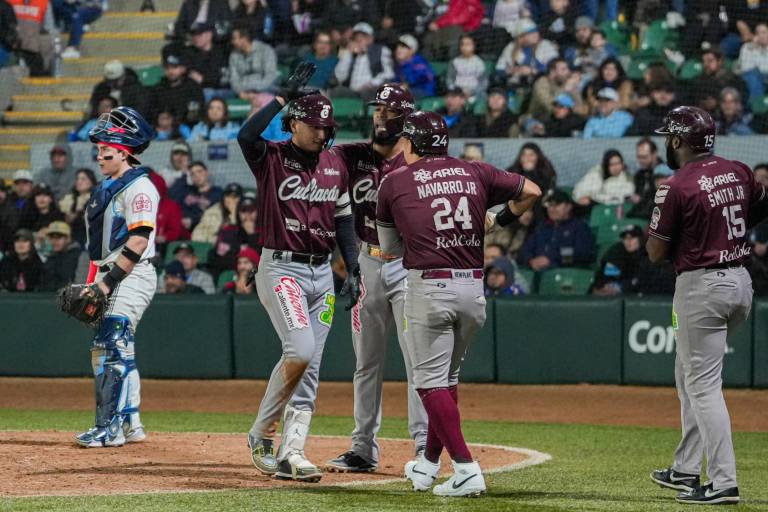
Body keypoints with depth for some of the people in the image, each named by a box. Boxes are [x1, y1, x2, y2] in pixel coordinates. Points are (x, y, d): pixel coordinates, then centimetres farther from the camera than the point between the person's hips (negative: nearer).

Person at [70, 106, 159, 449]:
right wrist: (94, 283, 15)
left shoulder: (138, 187, -12)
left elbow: (138, 242, -20)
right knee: (109, 350, 12)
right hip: (112, 280, 10)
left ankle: (110, 428, -16)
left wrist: (107, 282, -21)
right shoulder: (108, 187, 18)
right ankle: (129, 423, 18)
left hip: (132, 277, -10)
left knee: (113, 347, -15)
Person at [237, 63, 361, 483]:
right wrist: (283, 96, -26)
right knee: (300, 349, -21)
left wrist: (353, 269, 8)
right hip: (281, 269, -6)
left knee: (310, 368, 3)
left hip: (322, 272, 6)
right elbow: (245, 136, -28)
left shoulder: (335, 164, 11)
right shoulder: (272, 158, -6)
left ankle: (291, 453, 4)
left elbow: (343, 219, 16)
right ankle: (261, 434, -4)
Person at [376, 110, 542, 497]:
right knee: (447, 377, 19)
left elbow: (389, 247, 13)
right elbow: (532, 191, 13)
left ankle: (466, 469, -15)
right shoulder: (475, 173, 10)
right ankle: (428, 465, 27)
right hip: (473, 288, 5)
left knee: (430, 381, -1)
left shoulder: (395, 182, 4)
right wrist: (500, 220, 21)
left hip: (428, 288, -5)